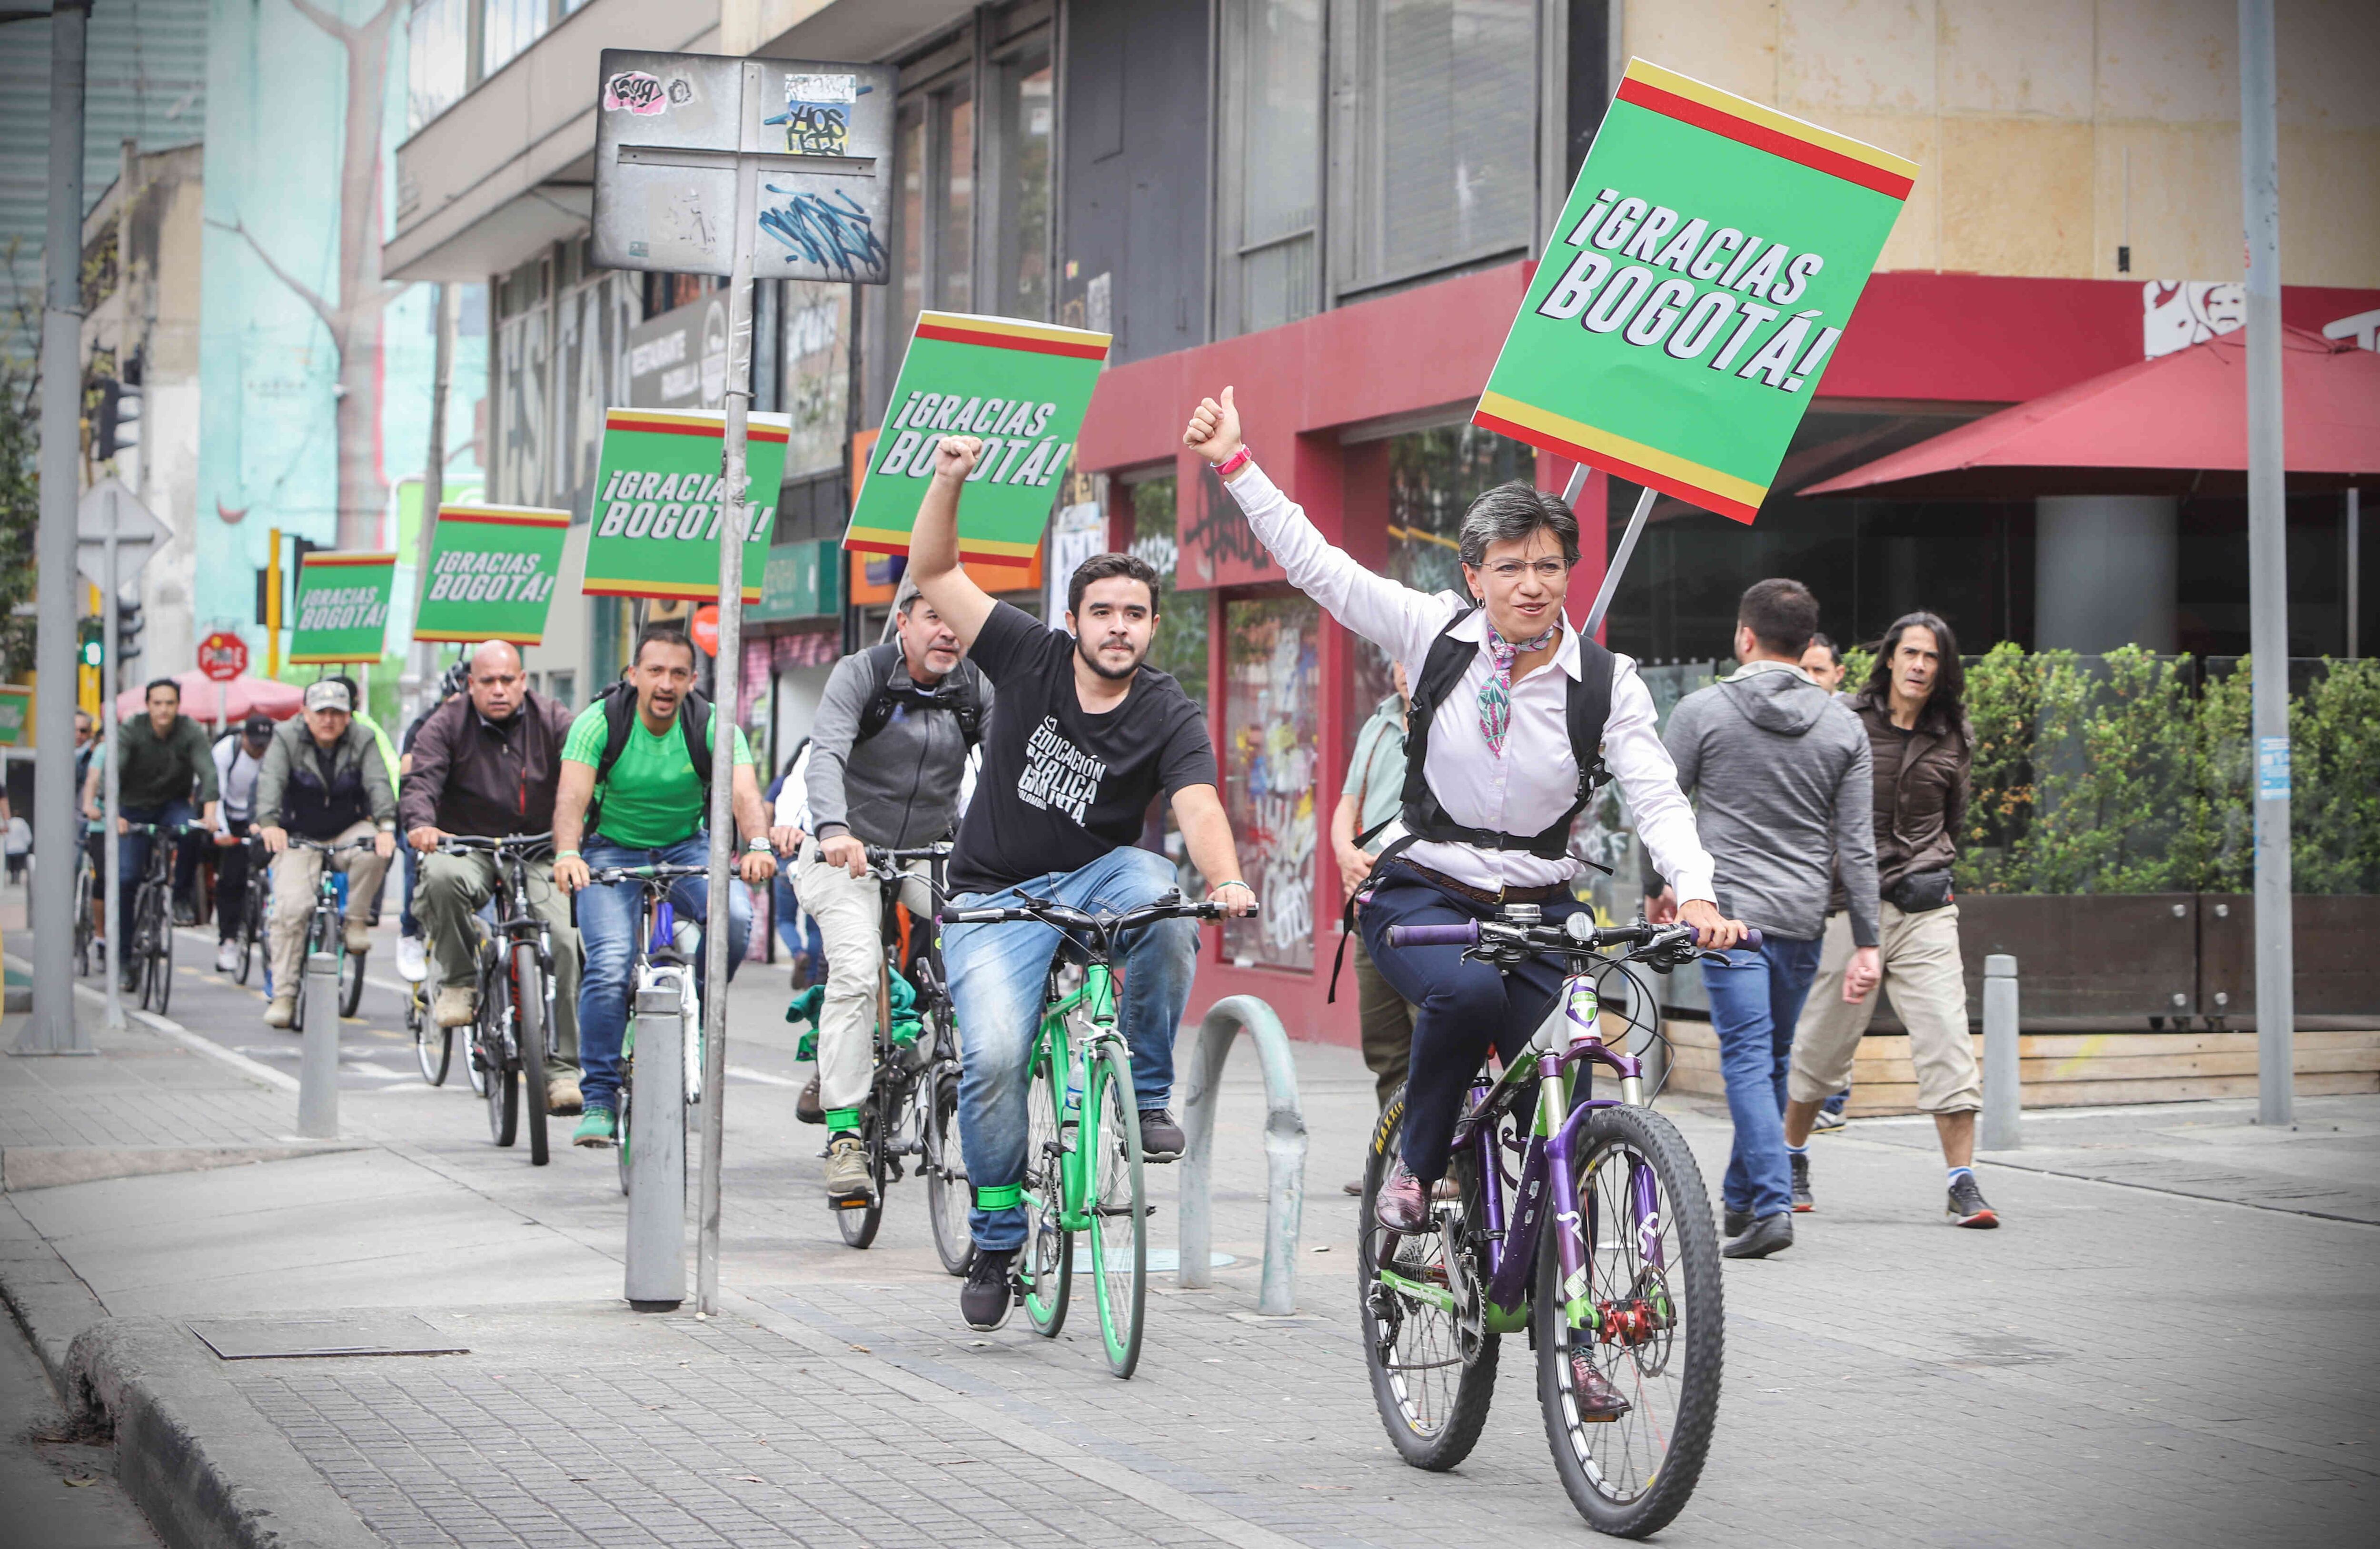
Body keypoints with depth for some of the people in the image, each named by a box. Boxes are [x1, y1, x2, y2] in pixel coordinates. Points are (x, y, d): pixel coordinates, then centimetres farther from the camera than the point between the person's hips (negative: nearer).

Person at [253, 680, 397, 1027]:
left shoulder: (362, 741, -6)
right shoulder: (286, 738, -9)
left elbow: (378, 783, -20)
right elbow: (271, 780, -24)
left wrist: (386, 825, -39)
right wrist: (268, 823, -43)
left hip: (348, 834, 1)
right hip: (298, 838, -1)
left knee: (374, 851, -33)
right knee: (291, 908, -18)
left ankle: (357, 921, -10)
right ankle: (283, 995, -11)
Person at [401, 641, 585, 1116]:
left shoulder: (552, 721, 1)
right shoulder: (446, 725, -2)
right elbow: (420, 782, -14)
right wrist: (420, 824, -37)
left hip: (537, 856, 1)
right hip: (465, 847, -1)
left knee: (561, 941, -19)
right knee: (442, 879, -37)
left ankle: (561, 1069, -11)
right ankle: (458, 982, -13)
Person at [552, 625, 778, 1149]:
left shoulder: (712, 725, -15)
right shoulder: (599, 722, -18)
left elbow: (743, 791, -29)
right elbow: (572, 796, -30)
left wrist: (758, 845, -50)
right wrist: (567, 855, -50)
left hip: (687, 847, 1)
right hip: (613, 850, -1)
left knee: (734, 916, -29)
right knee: (610, 964, -22)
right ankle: (598, 1100, -12)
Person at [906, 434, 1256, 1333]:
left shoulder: (1169, 718, -7)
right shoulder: (1031, 661, -4)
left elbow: (1198, 809, -24)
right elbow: (933, 575, -3)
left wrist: (1224, 880, -45)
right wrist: (950, 480, -19)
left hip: (1095, 879, 0)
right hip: (998, 897, 0)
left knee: (1159, 891, -35)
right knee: (994, 1055, -22)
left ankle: (1149, 1094, -17)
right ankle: (997, 1239, -1)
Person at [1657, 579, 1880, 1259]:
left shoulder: (1703, 711, -3)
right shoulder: (1843, 727, 5)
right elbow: (1856, 847, 3)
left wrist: (1660, 885, 19)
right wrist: (1866, 943, 5)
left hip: (1730, 910, -3)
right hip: (1803, 920, 4)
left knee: (1748, 1058, -7)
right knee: (1772, 1060, 15)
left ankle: (1772, 1205, -20)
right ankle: (1740, 1198, 26)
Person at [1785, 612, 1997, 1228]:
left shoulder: (1953, 738, 8)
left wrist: (1935, 872, 12)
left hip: (1922, 908, 2)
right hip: (1848, 902, -2)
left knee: (1948, 1038, -10)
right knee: (1822, 1040, 7)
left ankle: (1963, 1185, -9)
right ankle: (1792, 1158, 29)